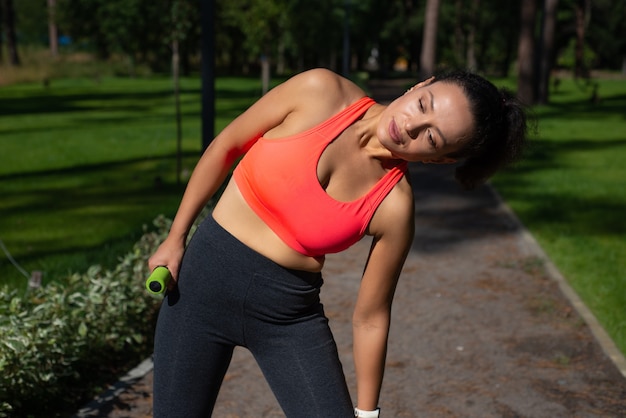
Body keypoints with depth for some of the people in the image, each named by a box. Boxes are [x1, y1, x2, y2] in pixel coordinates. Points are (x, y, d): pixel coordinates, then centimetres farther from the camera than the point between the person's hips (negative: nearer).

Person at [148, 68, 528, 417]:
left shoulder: (395, 209, -16)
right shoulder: (319, 91, -15)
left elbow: (370, 319, -6)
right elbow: (225, 147, -3)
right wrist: (175, 237, 1)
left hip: (290, 314, -1)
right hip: (205, 278, 1)